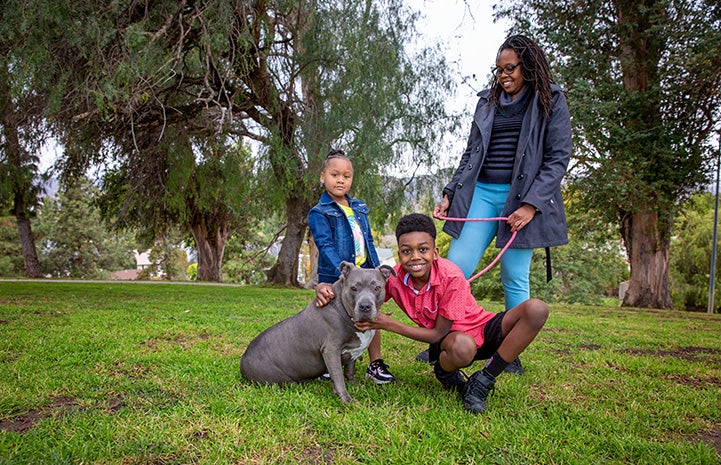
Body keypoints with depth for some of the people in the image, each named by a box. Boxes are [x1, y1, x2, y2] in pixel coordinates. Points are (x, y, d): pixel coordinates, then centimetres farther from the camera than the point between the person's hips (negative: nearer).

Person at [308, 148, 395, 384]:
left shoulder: (359, 208, 12)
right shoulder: (319, 213, -7)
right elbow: (325, 246, -17)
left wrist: (377, 269, 11)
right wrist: (344, 273, -29)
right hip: (335, 278, -5)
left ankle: (375, 363, 20)